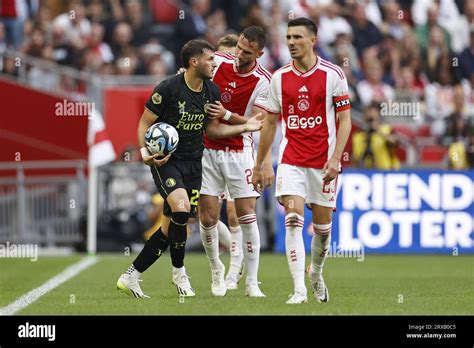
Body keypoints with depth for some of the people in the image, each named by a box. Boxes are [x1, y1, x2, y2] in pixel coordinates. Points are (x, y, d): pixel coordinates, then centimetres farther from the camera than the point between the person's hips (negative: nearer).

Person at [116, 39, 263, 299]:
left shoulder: (212, 92, 3)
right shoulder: (168, 89, -15)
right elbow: (145, 123, -8)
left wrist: (244, 127, 4)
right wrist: (145, 152, -23)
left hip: (193, 162, 6)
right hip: (165, 160, -6)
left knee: (171, 226, 2)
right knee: (181, 208, -27)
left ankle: (130, 276, 12)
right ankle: (178, 272, -4)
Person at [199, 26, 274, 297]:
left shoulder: (263, 81, -9)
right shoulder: (219, 61, -3)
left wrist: (226, 114, -25)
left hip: (238, 150, -2)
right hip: (207, 150, 2)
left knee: (247, 215, -6)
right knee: (208, 218, -2)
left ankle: (252, 282, 2)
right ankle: (217, 270, 22)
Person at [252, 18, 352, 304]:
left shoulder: (333, 74, -5)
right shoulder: (280, 77, 4)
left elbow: (344, 120, -4)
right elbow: (270, 123, 11)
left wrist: (336, 159, -16)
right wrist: (258, 166, 12)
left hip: (324, 160, -1)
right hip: (291, 160, 1)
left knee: (323, 225, 6)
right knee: (293, 219, -14)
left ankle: (316, 273, 34)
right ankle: (300, 289, -16)